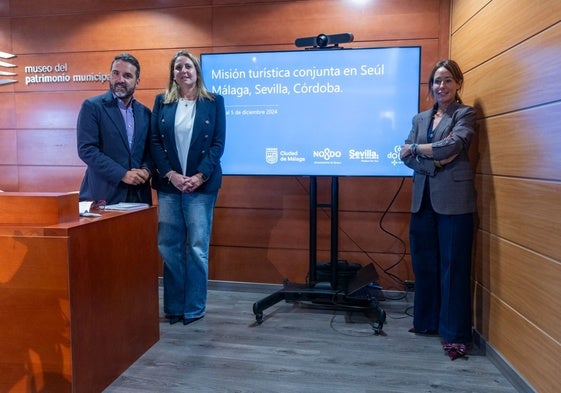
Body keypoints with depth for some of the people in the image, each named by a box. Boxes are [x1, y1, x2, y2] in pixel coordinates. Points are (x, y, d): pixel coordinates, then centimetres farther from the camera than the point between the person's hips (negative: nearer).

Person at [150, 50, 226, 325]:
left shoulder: (214, 102, 5)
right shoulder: (162, 101, 10)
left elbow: (218, 143, -2)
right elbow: (155, 141, 4)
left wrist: (199, 176, -12)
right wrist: (171, 175, -9)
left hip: (202, 185, -2)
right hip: (168, 184, 2)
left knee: (197, 247, 0)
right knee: (169, 247, 5)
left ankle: (194, 308, 13)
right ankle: (174, 306, 18)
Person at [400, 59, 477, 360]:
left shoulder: (465, 114, 2)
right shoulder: (420, 118, 16)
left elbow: (451, 146, -16)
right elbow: (406, 156, 4)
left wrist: (417, 148, -4)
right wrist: (434, 162, -12)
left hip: (453, 199, -5)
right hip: (423, 199, 5)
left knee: (453, 266, -1)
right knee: (424, 263, 10)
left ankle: (455, 334, 8)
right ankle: (427, 321, 25)